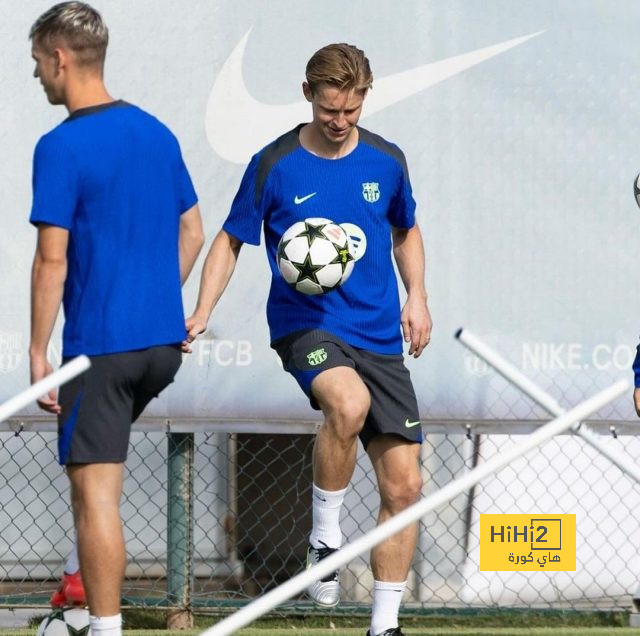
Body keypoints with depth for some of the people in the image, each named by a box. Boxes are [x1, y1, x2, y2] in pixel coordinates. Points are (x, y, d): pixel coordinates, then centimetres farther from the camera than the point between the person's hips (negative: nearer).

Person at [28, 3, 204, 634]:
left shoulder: (61, 147, -13)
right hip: (163, 342, 8)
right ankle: (91, 584, 27)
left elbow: (52, 259, -15)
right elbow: (192, 234, 16)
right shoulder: (156, 133, 9)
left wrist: (38, 353, -11)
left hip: (100, 345, -8)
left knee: (94, 493, -4)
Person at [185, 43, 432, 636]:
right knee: (349, 402, -38)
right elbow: (231, 239, 6)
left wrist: (417, 296, 6)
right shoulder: (274, 165, -4)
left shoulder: (386, 160, 5)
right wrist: (201, 311, -6)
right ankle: (324, 536, -15)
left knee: (403, 484, -2)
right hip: (305, 322, -4)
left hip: (379, 335, 4)